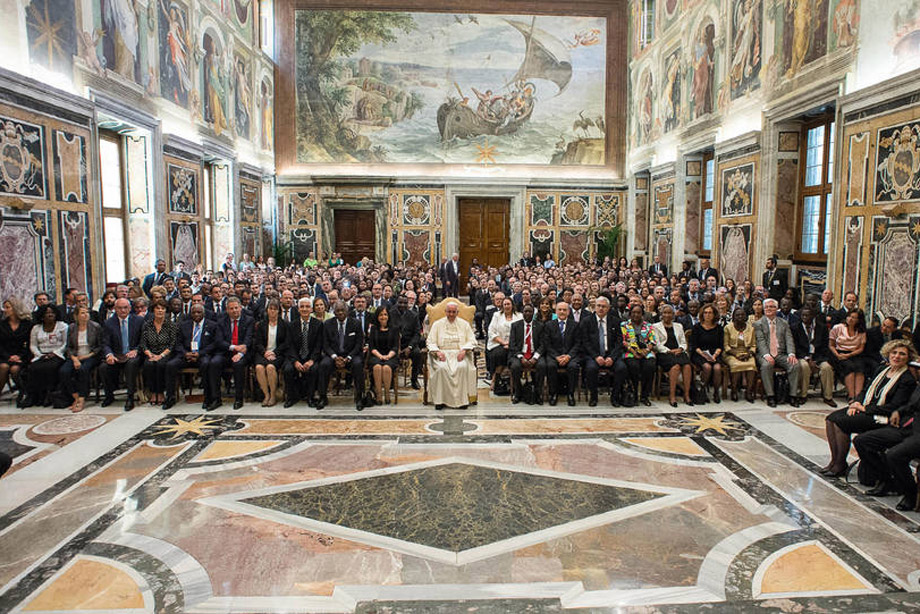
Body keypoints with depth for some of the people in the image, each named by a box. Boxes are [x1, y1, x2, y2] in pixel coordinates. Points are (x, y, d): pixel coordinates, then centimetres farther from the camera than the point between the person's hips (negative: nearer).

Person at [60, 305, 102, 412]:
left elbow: (100, 346, 2)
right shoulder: (71, 328, 10)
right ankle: (76, 397, -15)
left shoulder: (96, 327, 2)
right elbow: (69, 347, 9)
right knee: (64, 371, -26)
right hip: (75, 357, 3)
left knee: (83, 370, -35)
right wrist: (74, 359, -9)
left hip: (90, 357, -3)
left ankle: (82, 400, -29)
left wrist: (88, 356, -10)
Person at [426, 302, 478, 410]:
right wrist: (437, 352, -11)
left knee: (462, 367, -33)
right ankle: (440, 400, -27)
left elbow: (471, 340, 10)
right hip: (442, 353, 0)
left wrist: (464, 350, -10)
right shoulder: (437, 324, 14)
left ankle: (461, 399, -27)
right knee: (441, 368, -34)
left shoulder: (464, 324, 16)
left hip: (459, 353, 0)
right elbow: (431, 342, 8)